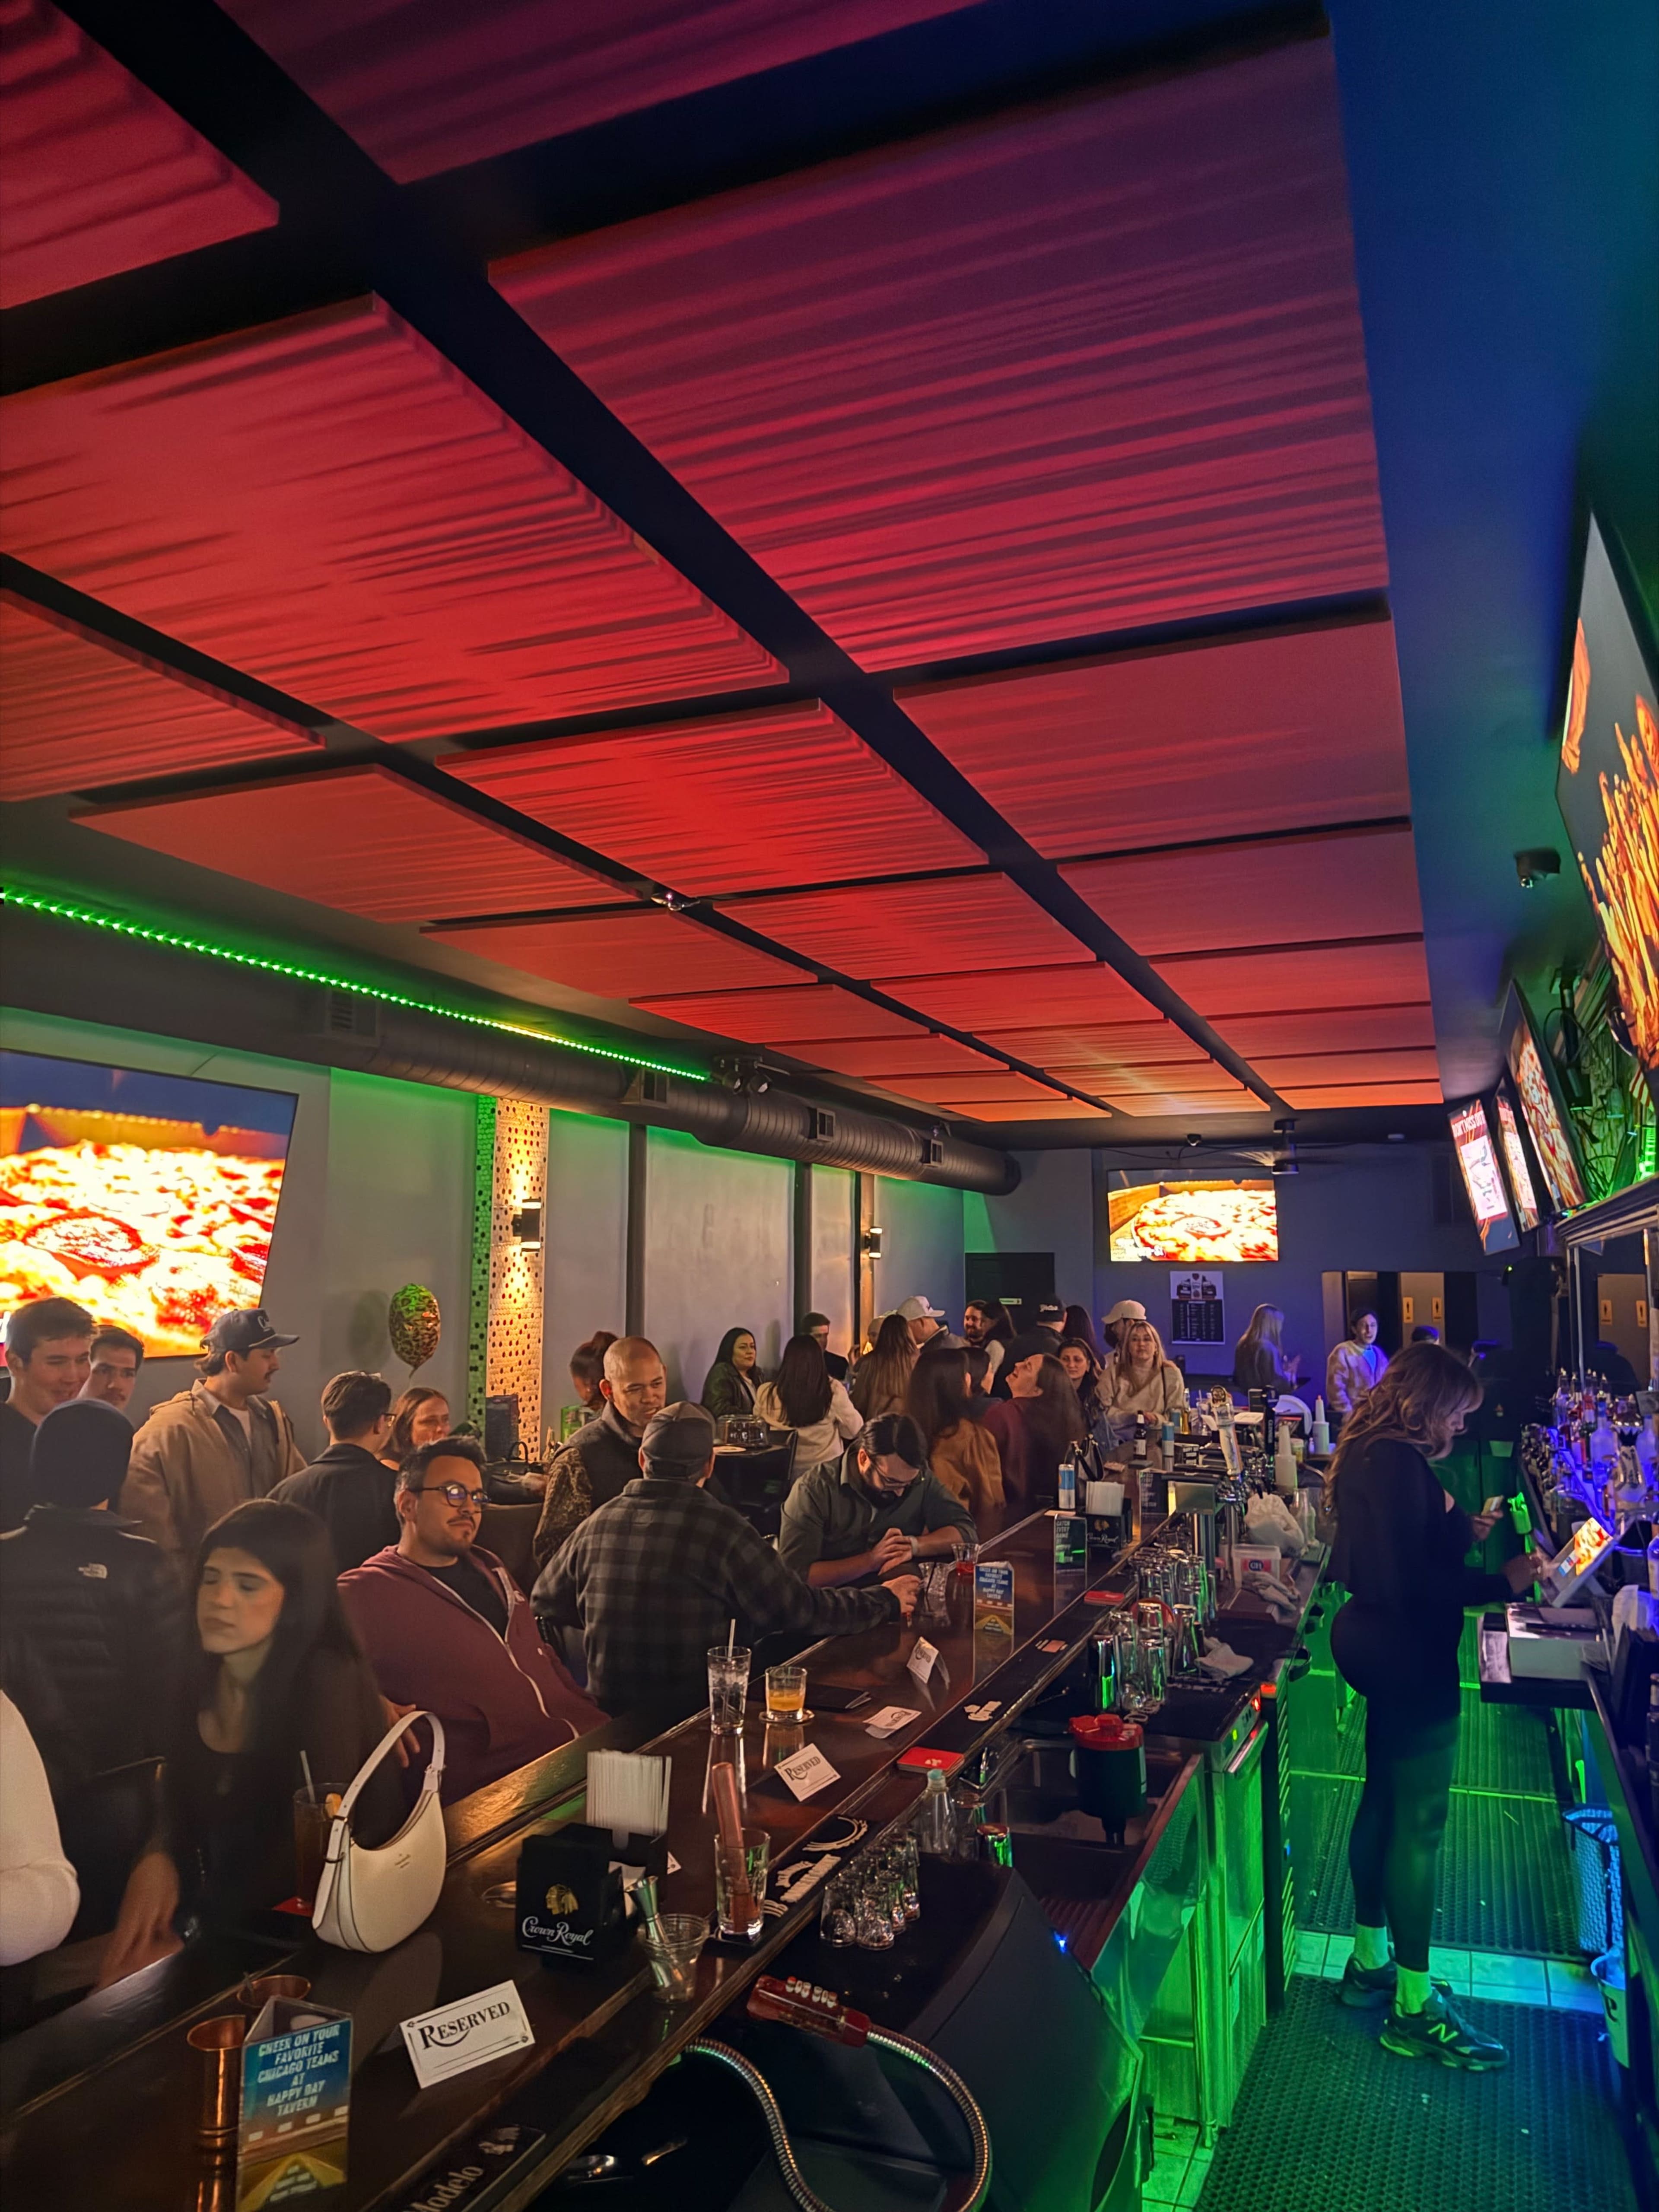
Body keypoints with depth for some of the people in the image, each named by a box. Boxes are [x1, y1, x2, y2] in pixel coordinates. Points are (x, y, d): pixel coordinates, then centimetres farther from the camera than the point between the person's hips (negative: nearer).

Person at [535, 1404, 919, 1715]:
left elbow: (547, 1603, 10)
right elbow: (801, 1612, -13)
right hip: (695, 1711, -5)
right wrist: (885, 1603, 2)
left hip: (609, 1710, 5)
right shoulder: (722, 1529, -19)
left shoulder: (597, 1524, -5)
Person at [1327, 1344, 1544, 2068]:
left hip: (1382, 1650, 11)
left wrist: (1458, 1532, 8)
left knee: (1384, 1803, 20)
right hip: (1411, 1661, -11)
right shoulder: (1399, 1466, -25)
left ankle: (1370, 1961, 35)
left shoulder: (1372, 1456, 7)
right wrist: (1501, 1585, -20)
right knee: (1418, 1824, 1)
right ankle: (1413, 2007, 14)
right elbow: (1411, 1585, -27)